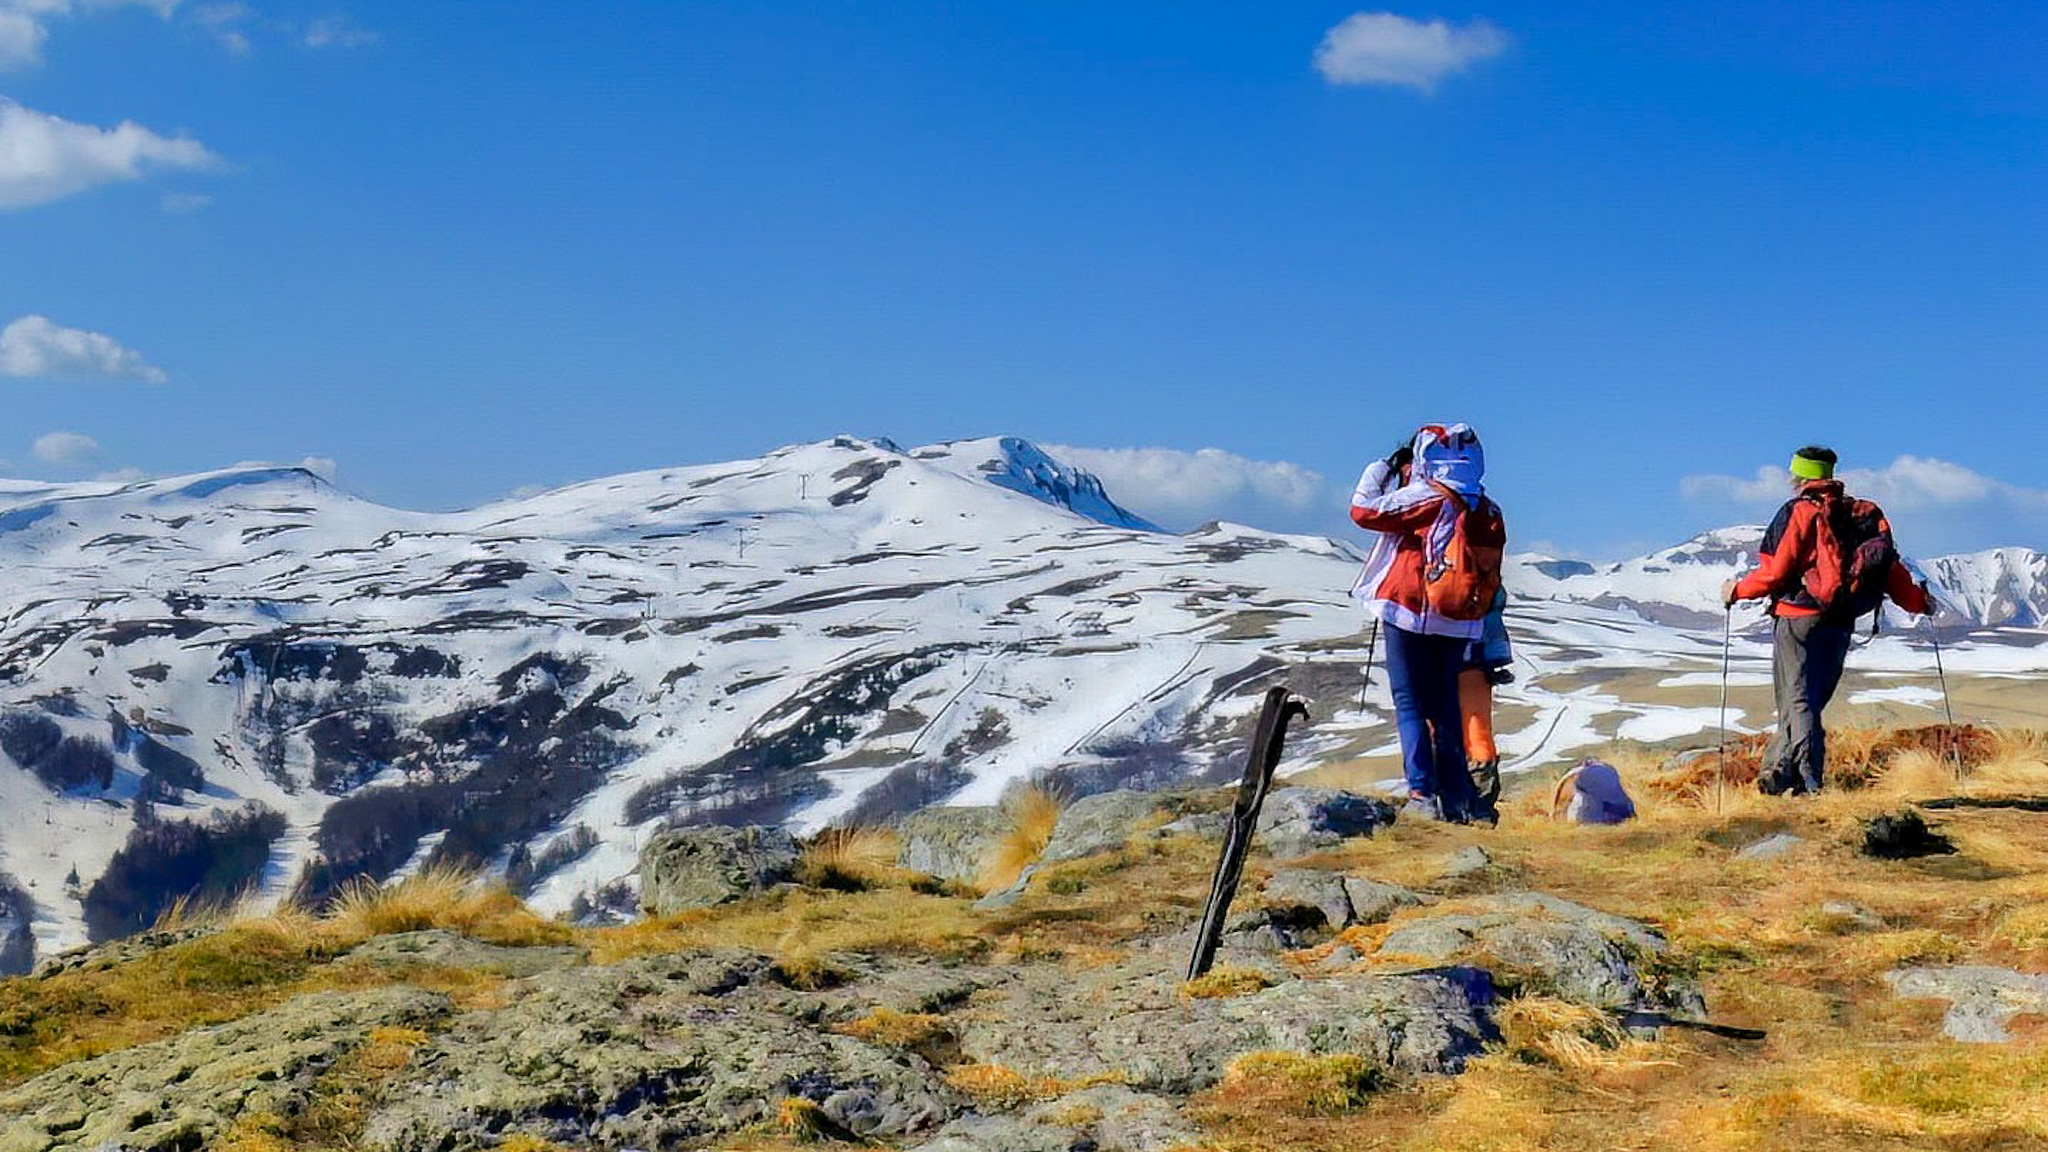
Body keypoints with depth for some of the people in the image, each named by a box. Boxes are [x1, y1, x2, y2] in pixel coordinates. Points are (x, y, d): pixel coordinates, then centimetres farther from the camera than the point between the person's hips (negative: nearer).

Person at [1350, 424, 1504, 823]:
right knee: (1446, 707, 13)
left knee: (1410, 705, -2)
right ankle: (1457, 800, 13)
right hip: (1458, 625, 6)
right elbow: (1490, 576, 14)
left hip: (1410, 614, -6)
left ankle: (1422, 794, -11)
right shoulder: (1485, 510, 8)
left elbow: (1364, 510, -5)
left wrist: (1383, 468, 8)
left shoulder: (1424, 498, -10)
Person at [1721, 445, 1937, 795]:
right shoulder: (1865, 514, 10)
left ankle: (1809, 781, -18)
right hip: (1842, 624, 6)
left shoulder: (1798, 512, -7)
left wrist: (1738, 590, 4)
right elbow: (1890, 570, 9)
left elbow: (1776, 572, -11)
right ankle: (1776, 772, 17)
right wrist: (1920, 602, 23)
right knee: (1812, 699, 14)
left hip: (1799, 618, -6)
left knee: (1797, 702, -5)